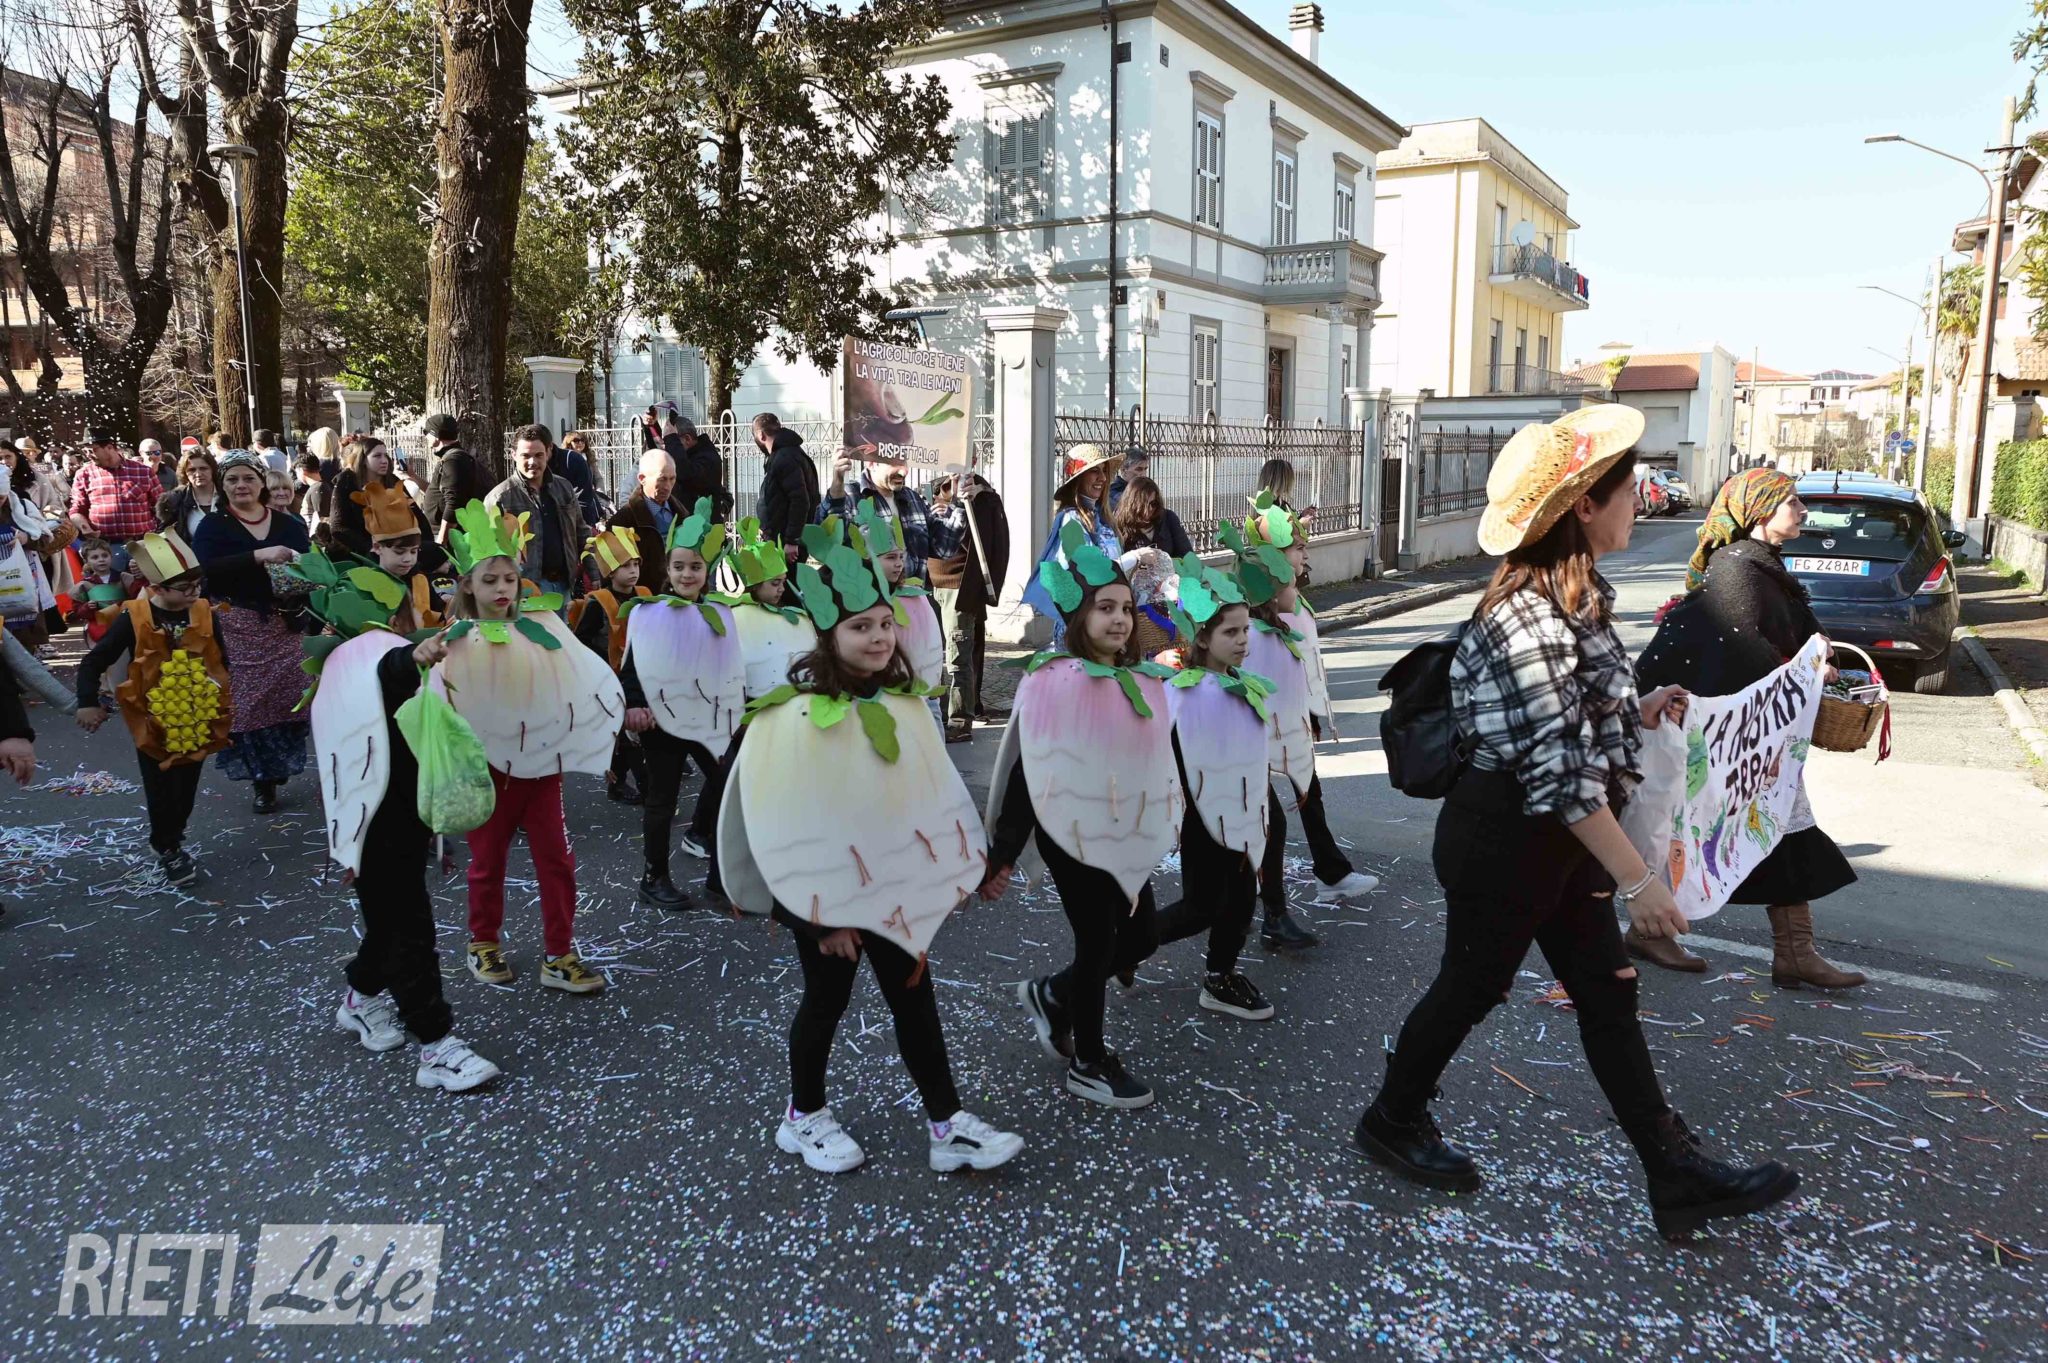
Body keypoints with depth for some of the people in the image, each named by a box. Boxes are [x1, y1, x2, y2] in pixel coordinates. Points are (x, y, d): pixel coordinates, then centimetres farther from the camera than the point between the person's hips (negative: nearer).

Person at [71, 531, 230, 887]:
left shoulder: (206, 614, -6)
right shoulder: (134, 618, -14)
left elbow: (222, 661, 5)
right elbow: (94, 662, -5)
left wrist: (226, 706, 7)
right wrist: (87, 703, -10)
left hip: (197, 720, 3)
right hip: (153, 722, -3)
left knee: (186, 789, 13)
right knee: (161, 792, 4)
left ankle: (171, 843, 31)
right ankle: (167, 850, 22)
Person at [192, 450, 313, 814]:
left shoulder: (288, 523, 9)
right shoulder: (213, 525, 1)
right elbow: (205, 569, -16)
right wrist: (258, 556, -25)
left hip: (282, 623, 2)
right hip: (236, 626, -2)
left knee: (287, 696, 1)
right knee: (247, 700, -3)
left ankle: (279, 768, 20)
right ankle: (262, 777, 8)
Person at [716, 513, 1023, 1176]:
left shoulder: (903, 705, 0)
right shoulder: (794, 717, -20)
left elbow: (934, 799, 6)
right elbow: (791, 827, -19)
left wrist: (946, 875, 4)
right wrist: (823, 910, -16)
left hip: (894, 888, 6)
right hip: (824, 892, -5)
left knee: (916, 1000, 10)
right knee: (827, 999, 11)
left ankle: (947, 1126, 19)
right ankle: (804, 1117, 33)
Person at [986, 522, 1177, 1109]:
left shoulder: (1144, 681, 2)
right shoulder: (1053, 682, -18)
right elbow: (1024, 773, -15)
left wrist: (1167, 822, 21)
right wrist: (1001, 855, -13)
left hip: (1125, 833, 7)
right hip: (1072, 833, -7)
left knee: (1141, 937, 14)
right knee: (1097, 945, 4)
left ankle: (1051, 995, 36)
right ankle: (1088, 1064, 26)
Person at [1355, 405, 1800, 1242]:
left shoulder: (1569, 596, 5)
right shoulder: (1529, 619, -26)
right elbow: (1561, 773, -27)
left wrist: (1639, 713, 7)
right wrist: (1638, 878, -24)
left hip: (1560, 839, 9)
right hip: (1503, 840, -9)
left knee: (1608, 995, 14)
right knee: (1471, 989, 9)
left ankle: (1678, 1175, 26)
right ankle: (1393, 1122, 32)